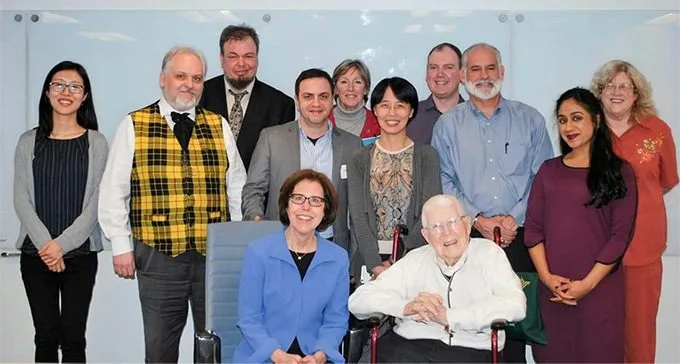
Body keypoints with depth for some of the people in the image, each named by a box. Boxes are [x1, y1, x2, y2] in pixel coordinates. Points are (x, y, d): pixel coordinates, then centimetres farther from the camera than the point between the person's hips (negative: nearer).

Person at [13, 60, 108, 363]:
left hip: (80, 253, -1)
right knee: (45, 336, 5)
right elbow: (21, 198, 2)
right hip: (36, 254, 2)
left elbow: (97, 201, -3)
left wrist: (62, 244, -10)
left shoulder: (96, 143, 1)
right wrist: (45, 243, -10)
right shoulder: (28, 142, 7)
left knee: (73, 337, 1)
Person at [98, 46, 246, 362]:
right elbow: (113, 192, 2)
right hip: (158, 256, -2)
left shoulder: (219, 126, 9)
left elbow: (237, 188, 10)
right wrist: (121, 246, -3)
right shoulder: (134, 126, 3)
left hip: (215, 255, 2)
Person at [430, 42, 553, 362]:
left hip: (519, 236, 1)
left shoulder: (530, 119, 9)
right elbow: (444, 182, 2)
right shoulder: (447, 125, 8)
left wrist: (516, 218, -8)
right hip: (467, 236, 0)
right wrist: (478, 220, -9)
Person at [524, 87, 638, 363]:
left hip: (600, 289, -2)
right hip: (552, 289, 3)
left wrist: (589, 283, -11)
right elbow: (533, 228, 5)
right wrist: (546, 276, -7)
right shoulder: (549, 170, 9)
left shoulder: (619, 171, 1)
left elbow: (620, 234, -5)